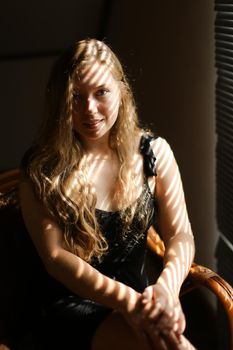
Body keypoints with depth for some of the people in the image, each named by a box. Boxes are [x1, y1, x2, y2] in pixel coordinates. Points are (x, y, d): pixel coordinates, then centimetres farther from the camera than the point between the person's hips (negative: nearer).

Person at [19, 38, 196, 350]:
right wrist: (127, 300, -24)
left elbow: (180, 235, -1)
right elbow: (54, 256, -12)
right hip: (71, 307, -3)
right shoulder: (42, 167, -7)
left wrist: (167, 288, -22)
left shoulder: (154, 152, 2)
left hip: (138, 301, 4)